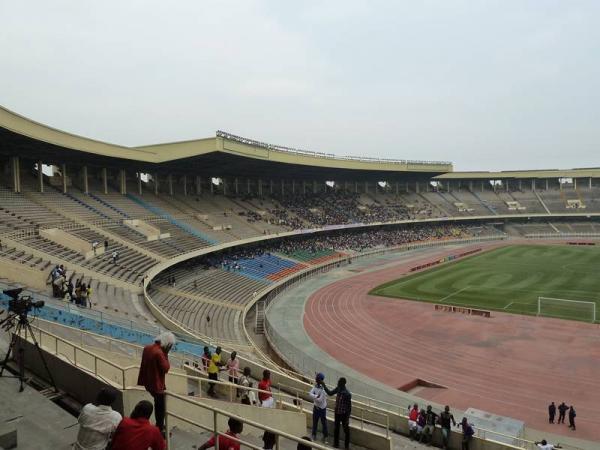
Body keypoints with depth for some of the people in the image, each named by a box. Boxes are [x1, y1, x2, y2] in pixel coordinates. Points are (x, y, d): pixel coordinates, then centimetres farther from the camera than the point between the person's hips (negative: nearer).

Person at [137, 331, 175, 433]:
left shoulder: (147, 348, 1)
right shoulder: (159, 353, -26)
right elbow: (166, 369, -19)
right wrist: (165, 355, -15)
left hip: (148, 383, 9)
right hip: (157, 385, -9)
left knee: (158, 404, 25)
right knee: (161, 407, 9)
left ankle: (159, 425, 39)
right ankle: (160, 429, 19)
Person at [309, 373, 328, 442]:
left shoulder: (323, 389, -25)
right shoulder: (315, 386, -3)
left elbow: (320, 400, -27)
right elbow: (310, 393, -13)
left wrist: (313, 397, -13)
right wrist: (316, 396, -28)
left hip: (322, 408, -6)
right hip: (316, 407, 6)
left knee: (324, 422, 6)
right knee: (315, 421, 16)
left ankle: (325, 436, 19)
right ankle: (314, 434, 30)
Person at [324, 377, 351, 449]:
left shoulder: (347, 394, -25)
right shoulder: (338, 389, -5)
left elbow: (349, 407, -19)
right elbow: (330, 393, 10)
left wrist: (347, 417, -16)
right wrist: (324, 385, 2)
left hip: (344, 414, -7)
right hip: (337, 413, 7)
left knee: (346, 430, 11)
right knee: (336, 429, 19)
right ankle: (336, 444, 35)